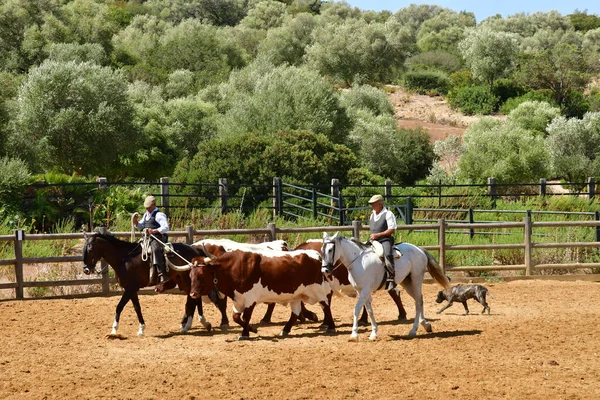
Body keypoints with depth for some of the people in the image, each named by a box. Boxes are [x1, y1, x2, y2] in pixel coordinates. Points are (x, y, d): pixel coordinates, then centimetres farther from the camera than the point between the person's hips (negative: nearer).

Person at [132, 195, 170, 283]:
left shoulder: (159, 215, -5)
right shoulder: (146, 215, 22)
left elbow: (166, 227, -15)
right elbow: (140, 226, 29)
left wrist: (154, 231, -27)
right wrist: (135, 221, 8)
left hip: (157, 237, -10)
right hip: (148, 238, 10)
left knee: (155, 249, -37)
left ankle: (162, 274, -47)